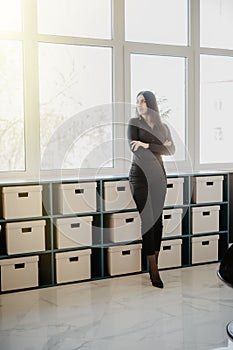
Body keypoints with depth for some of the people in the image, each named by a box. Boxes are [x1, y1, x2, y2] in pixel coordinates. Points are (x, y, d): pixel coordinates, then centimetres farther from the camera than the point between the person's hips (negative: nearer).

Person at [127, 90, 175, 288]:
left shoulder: (163, 127, 14)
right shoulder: (134, 122, 6)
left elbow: (172, 150, -1)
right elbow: (134, 148, -7)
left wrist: (147, 145, -11)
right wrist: (160, 146, -6)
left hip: (158, 175, 4)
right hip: (140, 174, -3)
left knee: (158, 218, -1)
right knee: (147, 219, -11)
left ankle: (156, 263, 6)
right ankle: (154, 271, -10)